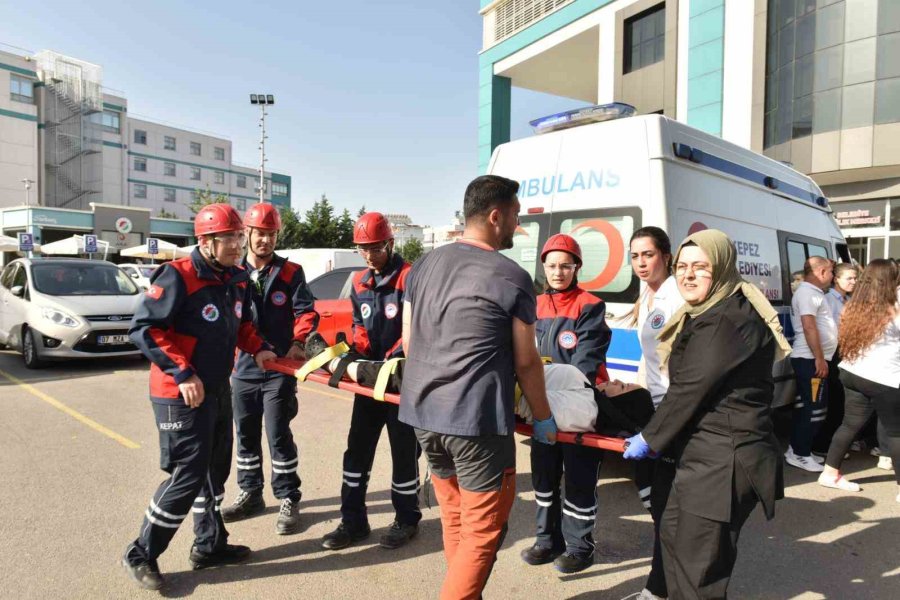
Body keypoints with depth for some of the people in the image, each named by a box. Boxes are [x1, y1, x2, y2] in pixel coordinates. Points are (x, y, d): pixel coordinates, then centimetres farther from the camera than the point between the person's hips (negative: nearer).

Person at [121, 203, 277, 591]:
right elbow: (143, 329, -20)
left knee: (215, 469, 16)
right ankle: (141, 555, 17)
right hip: (181, 394, -8)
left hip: (218, 390, 8)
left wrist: (257, 349, 1)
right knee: (188, 475, -4)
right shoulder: (177, 277, -18)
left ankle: (210, 545, 33)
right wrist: (183, 374, -24)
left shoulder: (237, 280, 6)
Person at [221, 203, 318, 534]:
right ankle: (250, 494, 32)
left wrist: (298, 342, -22)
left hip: (280, 369, -3)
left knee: (278, 435, -2)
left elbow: (306, 311, -5)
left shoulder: (290, 273, 0)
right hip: (243, 369, 4)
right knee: (246, 435, 14)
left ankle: (289, 500, 12)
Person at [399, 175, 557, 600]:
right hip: (477, 420, -7)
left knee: (455, 521, 22)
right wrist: (543, 418, 9)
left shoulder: (424, 265, 8)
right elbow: (525, 362, -5)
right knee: (482, 532, 8)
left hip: (423, 412, 7)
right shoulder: (512, 278, -9)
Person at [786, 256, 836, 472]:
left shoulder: (813, 292, 19)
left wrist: (820, 358, 20)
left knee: (805, 407, 14)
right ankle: (800, 454, 0)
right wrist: (820, 359, -23)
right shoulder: (807, 292, -14)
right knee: (815, 409, -6)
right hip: (811, 360, -11)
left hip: (812, 359, 11)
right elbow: (809, 327, -22)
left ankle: (797, 450, 22)